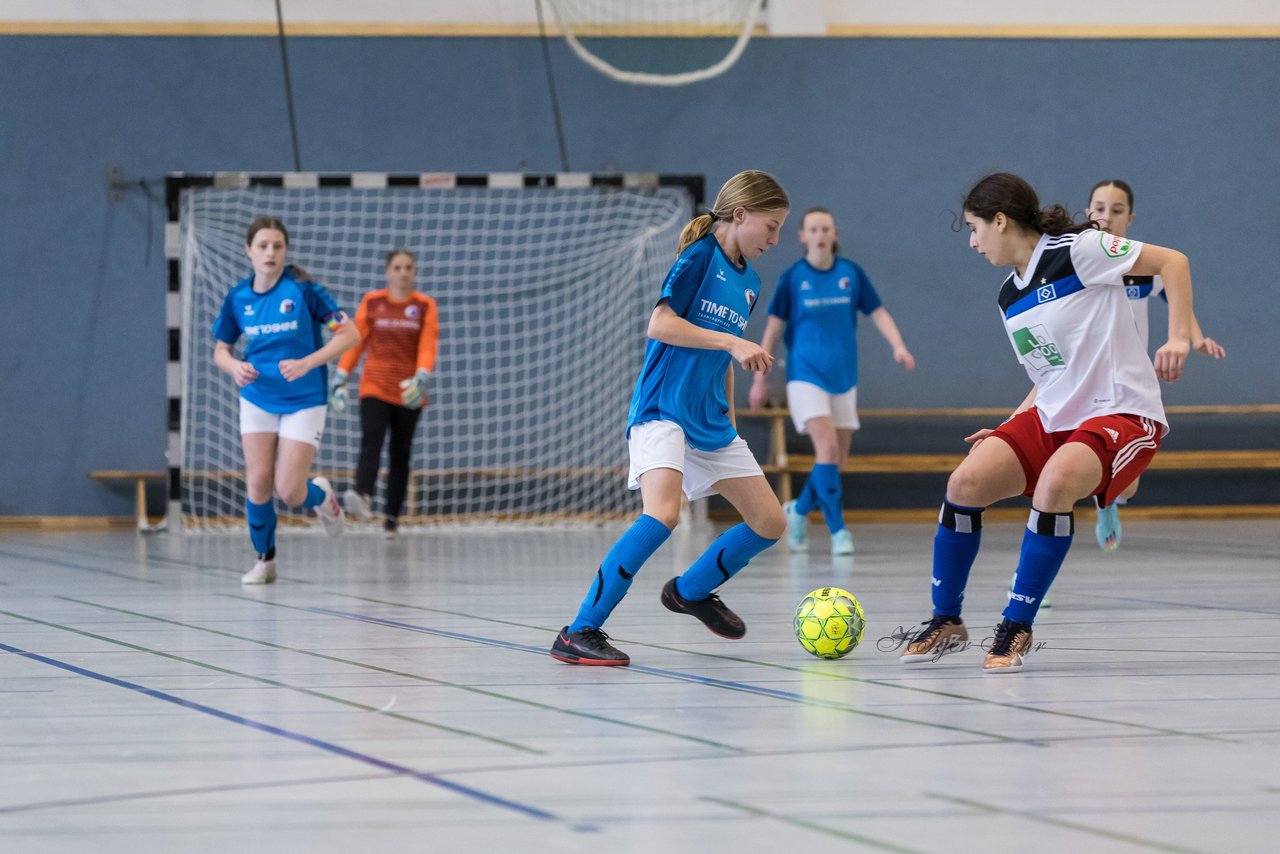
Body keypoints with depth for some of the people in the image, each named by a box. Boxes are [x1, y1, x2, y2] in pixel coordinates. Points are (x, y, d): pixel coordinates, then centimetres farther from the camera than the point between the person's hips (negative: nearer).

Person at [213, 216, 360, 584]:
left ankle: (320, 496, 28)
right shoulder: (237, 298, -1)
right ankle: (264, 560, 17)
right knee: (258, 482, -4)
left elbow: (349, 334, -12)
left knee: (289, 492, -9)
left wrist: (307, 363, -23)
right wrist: (234, 366, -12)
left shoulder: (302, 289, -13)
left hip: (303, 401, -3)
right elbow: (220, 349, 12)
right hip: (257, 399, 3)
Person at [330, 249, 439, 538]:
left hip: (407, 391, 1)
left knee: (400, 454, 5)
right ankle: (362, 498, -43)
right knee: (371, 440, -22)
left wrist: (421, 378, -23)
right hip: (374, 386, -1)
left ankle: (392, 516, 12)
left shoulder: (425, 306, 4)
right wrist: (340, 377, -1)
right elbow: (354, 342, 6)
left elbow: (428, 347, -7)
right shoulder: (371, 302, 5)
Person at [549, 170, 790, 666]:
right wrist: (732, 342, -21)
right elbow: (659, 324, -18)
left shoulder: (748, 281, 16)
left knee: (770, 523, 7)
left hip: (710, 421, 9)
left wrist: (729, 415, 22)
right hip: (662, 409, -9)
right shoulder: (700, 256, -8)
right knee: (664, 513, -30)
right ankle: (579, 632, -25)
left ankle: (691, 591, 31)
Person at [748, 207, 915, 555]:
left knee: (837, 461, 6)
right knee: (827, 448, -19)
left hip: (843, 378, 4)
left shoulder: (852, 273, 2)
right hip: (806, 375, -3)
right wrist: (759, 379, 3)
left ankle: (799, 509, 31)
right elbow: (773, 328, 3)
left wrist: (898, 346, -14)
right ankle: (837, 529, -13)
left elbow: (878, 313, 4)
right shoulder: (792, 278, -3)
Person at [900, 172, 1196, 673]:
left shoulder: (1075, 250, -11)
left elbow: (1173, 261, -12)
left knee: (1055, 483, -35)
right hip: (1053, 417, 8)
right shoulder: (1009, 298, 12)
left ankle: (1017, 628, -20)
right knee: (966, 483, -12)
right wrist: (1007, 430, 11)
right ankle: (946, 622, 5)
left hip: (1120, 413, -7)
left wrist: (1179, 338, -22)